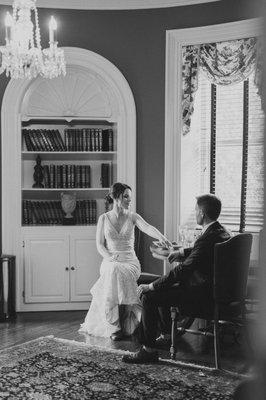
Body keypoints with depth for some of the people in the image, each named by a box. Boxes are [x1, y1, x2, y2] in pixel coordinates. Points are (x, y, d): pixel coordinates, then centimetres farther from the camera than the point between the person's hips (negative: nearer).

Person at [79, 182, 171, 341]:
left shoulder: (133, 217, 6)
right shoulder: (104, 218, 7)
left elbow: (148, 228, -15)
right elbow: (99, 244, 6)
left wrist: (162, 237, -35)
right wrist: (108, 256, -14)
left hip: (130, 261, 0)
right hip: (110, 261, 0)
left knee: (120, 274, -34)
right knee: (112, 272, -35)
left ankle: (124, 325, -20)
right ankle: (114, 327, -26)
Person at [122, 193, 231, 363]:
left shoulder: (207, 239, -26)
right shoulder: (222, 231, 5)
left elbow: (182, 270, -26)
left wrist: (151, 286, -18)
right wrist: (182, 252, 18)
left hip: (203, 295, -10)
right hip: (211, 288, 10)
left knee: (149, 296, -11)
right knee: (162, 287, 24)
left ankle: (149, 350, -4)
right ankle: (169, 334, 35)